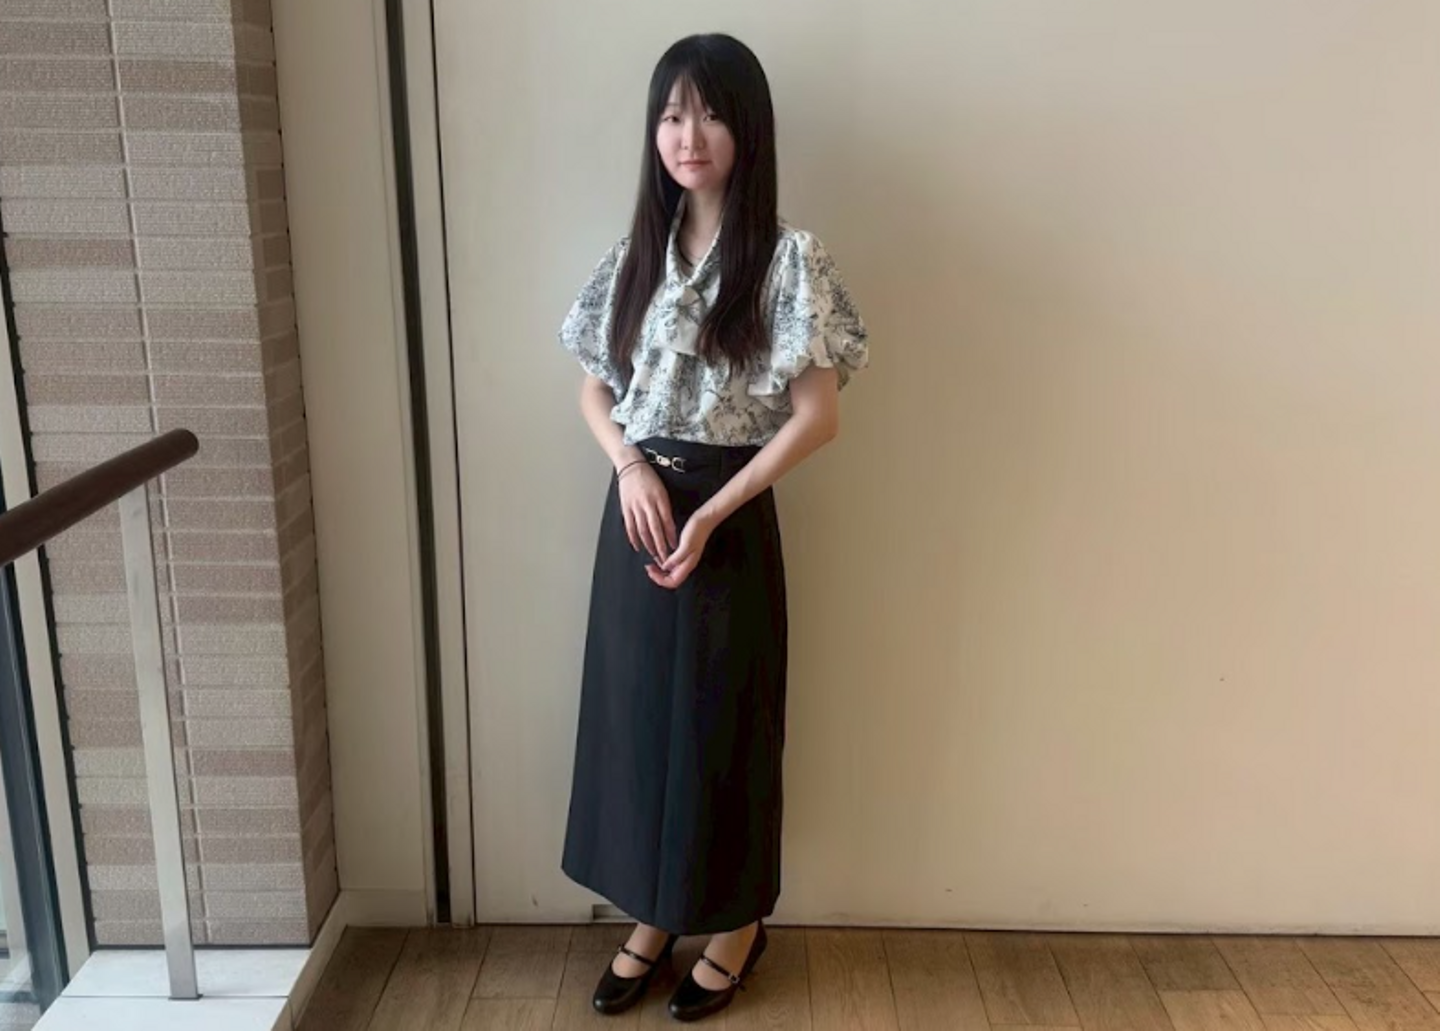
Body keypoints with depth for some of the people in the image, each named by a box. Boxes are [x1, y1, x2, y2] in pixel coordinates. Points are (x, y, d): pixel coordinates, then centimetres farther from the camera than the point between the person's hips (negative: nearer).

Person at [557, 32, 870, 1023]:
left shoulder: (789, 258, -10)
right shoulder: (635, 254, 6)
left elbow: (818, 415, -13)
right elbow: (595, 389, 11)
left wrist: (711, 513, -17)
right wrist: (631, 466, -9)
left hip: (731, 518, -5)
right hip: (636, 510, 5)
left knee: (723, 721, 7)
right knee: (635, 713, 13)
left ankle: (738, 924, 30)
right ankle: (655, 915, 34)